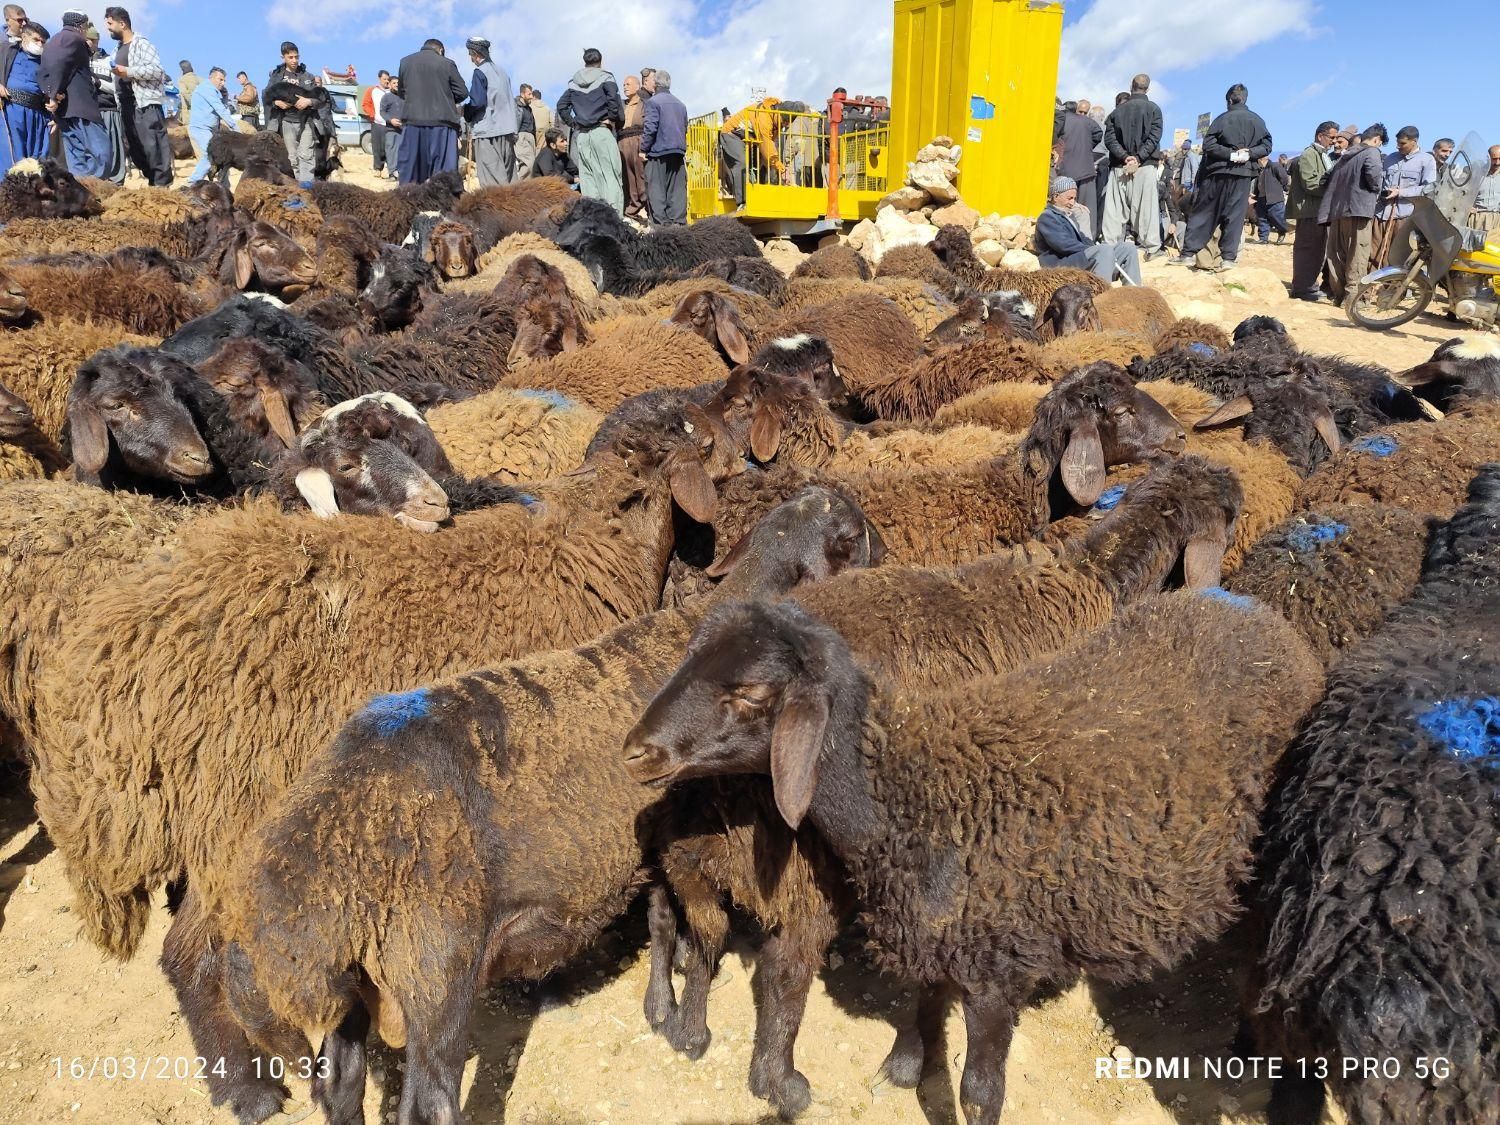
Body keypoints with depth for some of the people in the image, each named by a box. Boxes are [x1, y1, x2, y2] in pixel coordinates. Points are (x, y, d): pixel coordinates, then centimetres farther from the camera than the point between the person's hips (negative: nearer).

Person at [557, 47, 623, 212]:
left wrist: (572, 123, 12)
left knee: (587, 176, 6)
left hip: (581, 135, 5)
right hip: (601, 131, -5)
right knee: (610, 174, -6)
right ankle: (614, 215, -16)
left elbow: (561, 105, 10)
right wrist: (614, 120, -3)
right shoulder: (605, 78, -1)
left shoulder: (573, 82, 14)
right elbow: (614, 100, -15)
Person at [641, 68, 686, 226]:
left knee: (656, 189, -3)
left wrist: (644, 149, -7)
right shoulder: (680, 104, 15)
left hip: (658, 151, -6)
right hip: (678, 151, 6)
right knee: (677, 188, 7)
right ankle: (678, 221, 5)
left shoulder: (653, 102, -6)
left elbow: (650, 128, -13)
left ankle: (662, 222, -9)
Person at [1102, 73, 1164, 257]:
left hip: (1119, 166, 2)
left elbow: (1109, 138, 1)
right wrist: (1138, 158, -9)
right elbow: (1154, 138, -7)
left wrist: (1125, 156, -6)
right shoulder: (1153, 109, 3)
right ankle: (1151, 247, -7)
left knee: (1115, 208, 1)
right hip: (1145, 166, -2)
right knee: (1146, 207, -3)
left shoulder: (1118, 110, 10)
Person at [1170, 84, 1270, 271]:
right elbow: (1266, 146, 2)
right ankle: (1229, 257, -2)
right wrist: (1249, 153, -9)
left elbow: (1208, 145, -11)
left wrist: (1230, 155, -11)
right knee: (1234, 215, 3)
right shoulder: (1257, 120, 6)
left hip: (1218, 172, -2)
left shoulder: (1222, 118, -1)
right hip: (1243, 174, 2)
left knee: (1203, 212, 3)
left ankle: (1188, 253, 1)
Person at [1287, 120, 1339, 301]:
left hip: (1322, 209, 9)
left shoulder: (1326, 156, 21)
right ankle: (1302, 288, -6)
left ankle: (1311, 284, 17)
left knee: (1318, 249, 11)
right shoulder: (1309, 154, -8)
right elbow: (1310, 183, -17)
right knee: (1307, 248, -8)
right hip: (1310, 210, -9)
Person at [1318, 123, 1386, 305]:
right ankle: (1352, 295, -8)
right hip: (1358, 209, -7)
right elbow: (1374, 177, -16)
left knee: (1338, 254, 10)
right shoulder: (1372, 152, -1)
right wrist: (1377, 188, 4)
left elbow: (1333, 182, 18)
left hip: (1336, 210, 7)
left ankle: (1338, 294, 13)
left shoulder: (1346, 155, 22)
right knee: (1357, 255, -4)